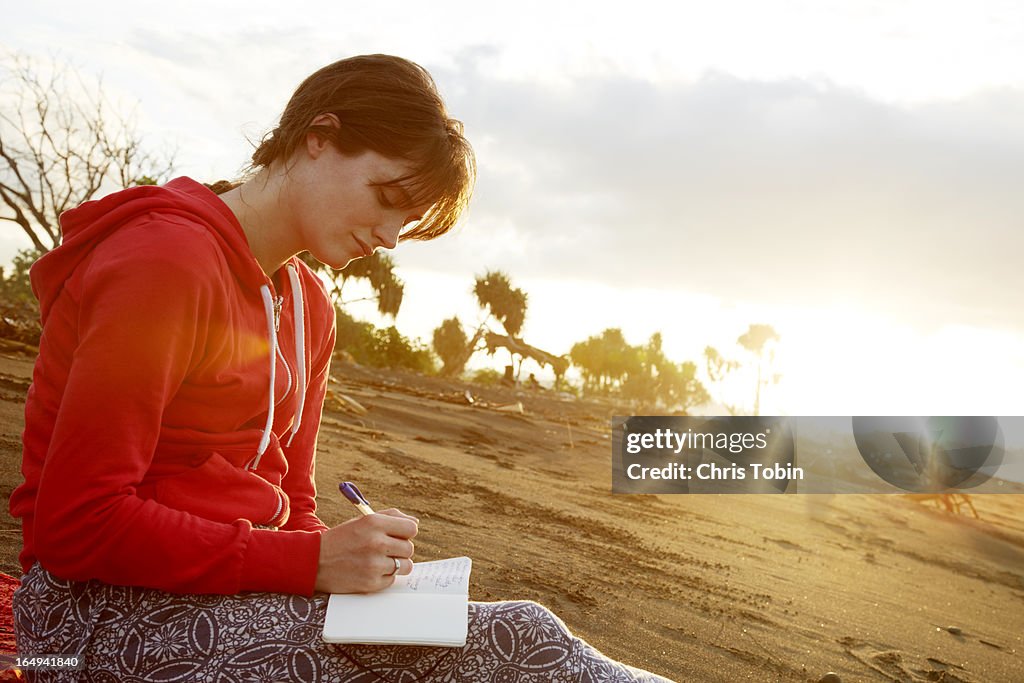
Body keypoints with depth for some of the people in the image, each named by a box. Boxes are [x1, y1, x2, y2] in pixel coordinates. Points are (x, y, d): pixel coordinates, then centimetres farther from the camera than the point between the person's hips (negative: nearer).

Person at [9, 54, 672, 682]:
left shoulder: (311, 308, 11)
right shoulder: (166, 259, -16)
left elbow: (292, 504, 12)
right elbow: (77, 522, -20)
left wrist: (353, 561, -9)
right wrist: (310, 561, -22)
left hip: (243, 587, 8)